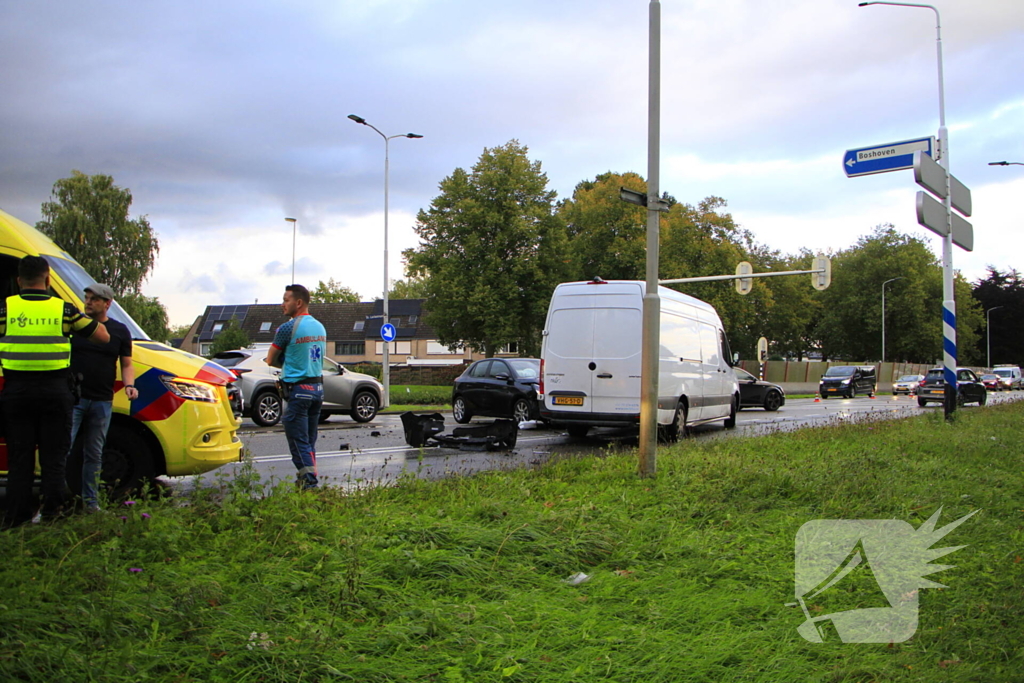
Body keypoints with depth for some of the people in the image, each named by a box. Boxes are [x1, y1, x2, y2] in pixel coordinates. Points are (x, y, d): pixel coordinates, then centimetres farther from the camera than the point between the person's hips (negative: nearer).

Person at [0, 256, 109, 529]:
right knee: (53, 456, 7)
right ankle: (53, 512, 6)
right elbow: (102, 337, 6)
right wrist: (99, 319, 27)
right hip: (54, 391, -1)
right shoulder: (63, 309, -1)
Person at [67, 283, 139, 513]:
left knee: (94, 455, 10)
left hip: (102, 401, 2)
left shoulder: (120, 331, 8)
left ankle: (91, 502, 17)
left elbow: (126, 364, 11)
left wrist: (129, 385, -9)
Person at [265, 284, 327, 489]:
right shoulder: (320, 327, 10)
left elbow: (271, 360, -3)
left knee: (299, 441, -3)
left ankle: (310, 482, -7)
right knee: (310, 440, 14)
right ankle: (309, 478, 17)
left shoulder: (287, 328, -12)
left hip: (297, 389, -7)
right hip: (318, 387, 7)